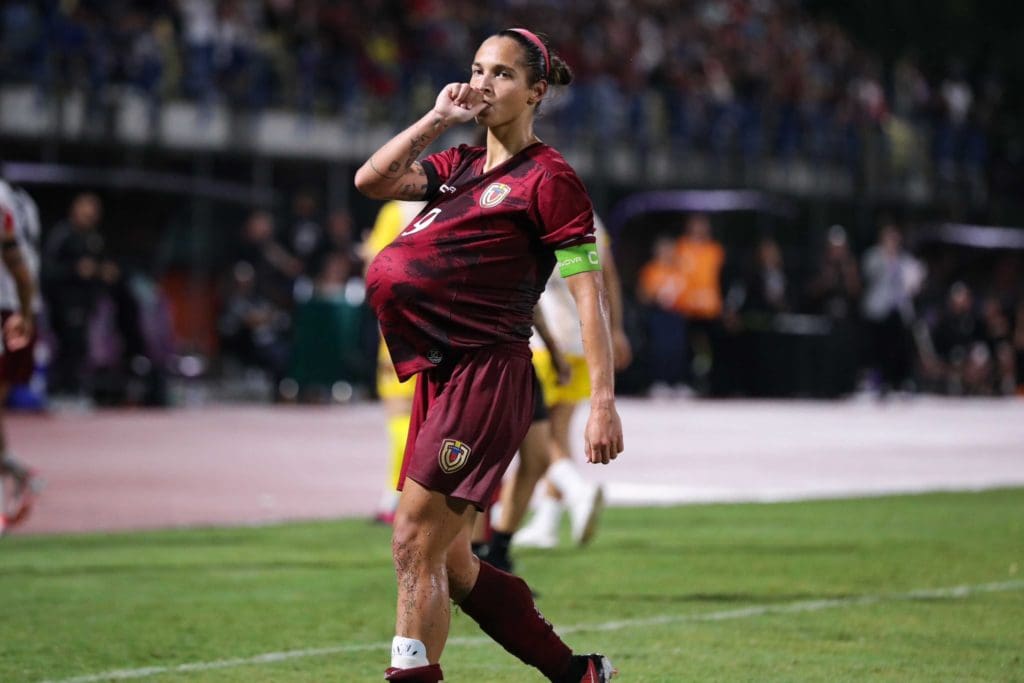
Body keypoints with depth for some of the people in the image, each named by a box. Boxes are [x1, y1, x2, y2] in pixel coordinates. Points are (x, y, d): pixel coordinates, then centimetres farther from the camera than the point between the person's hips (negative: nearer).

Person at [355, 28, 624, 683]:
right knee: (450, 563, 11)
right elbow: (371, 181, 8)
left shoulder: (548, 176, -5)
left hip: (487, 377, -9)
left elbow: (589, 291, -9)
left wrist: (603, 400, -17)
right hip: (439, 377, 9)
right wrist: (438, 118, 1)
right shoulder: (459, 165, 19)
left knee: (416, 545, -12)